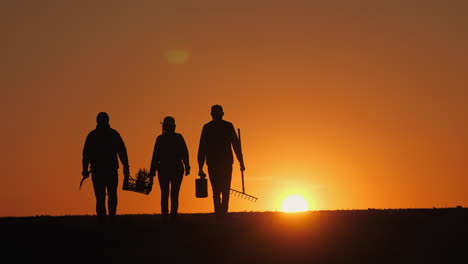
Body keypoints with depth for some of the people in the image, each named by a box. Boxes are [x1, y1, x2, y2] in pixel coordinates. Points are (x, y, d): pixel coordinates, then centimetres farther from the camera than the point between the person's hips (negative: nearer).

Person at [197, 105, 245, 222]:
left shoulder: (207, 127, 3)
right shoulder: (228, 126, 3)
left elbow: (202, 149, 0)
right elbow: (236, 145, 1)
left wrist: (200, 168, 2)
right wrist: (241, 163, 5)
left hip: (212, 164, 0)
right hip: (226, 163, 0)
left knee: (216, 191, 8)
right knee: (225, 191, 7)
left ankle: (218, 214, -2)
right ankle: (223, 213, -8)